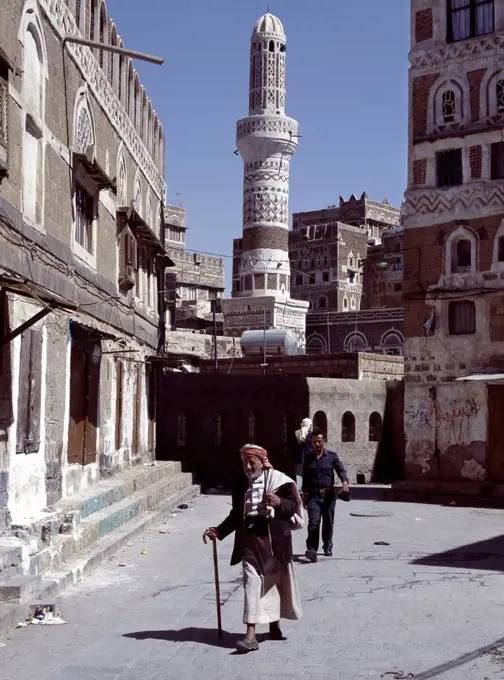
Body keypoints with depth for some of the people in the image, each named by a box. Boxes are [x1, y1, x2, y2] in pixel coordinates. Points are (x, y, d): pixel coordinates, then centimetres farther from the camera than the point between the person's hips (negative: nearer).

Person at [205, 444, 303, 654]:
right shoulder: (241, 486, 11)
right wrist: (219, 531, 11)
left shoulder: (279, 481, -4)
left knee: (275, 582, 12)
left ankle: (275, 624, 33)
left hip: (273, 541, -2)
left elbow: (294, 505, -8)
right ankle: (251, 635, -9)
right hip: (250, 540, 3)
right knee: (252, 583, -6)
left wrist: (279, 503, -26)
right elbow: (236, 515, 19)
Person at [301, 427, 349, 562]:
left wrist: (344, 482, -28)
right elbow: (305, 478, 12)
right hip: (313, 494, 0)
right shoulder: (308, 458, 7)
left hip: (329, 494, 0)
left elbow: (341, 470, -8)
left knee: (328, 522, 10)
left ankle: (327, 547, 28)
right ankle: (312, 549, -18)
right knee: (313, 522, -14)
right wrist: (304, 495, 11)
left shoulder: (332, 456, 2)